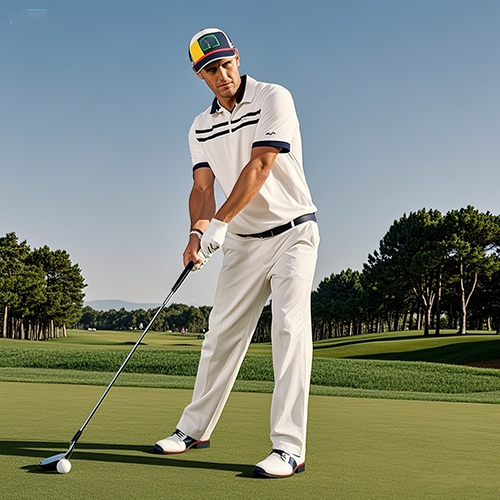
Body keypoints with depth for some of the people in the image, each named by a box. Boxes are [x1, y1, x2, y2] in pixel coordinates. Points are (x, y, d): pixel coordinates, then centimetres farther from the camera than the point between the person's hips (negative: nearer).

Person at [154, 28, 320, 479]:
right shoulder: (201, 127, 7)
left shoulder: (274, 98, -11)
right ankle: (195, 429, 21)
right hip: (243, 240, 6)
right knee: (222, 332, 8)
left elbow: (259, 168, -20)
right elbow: (202, 187, -1)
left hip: (292, 232, -5)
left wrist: (220, 222, -24)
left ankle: (289, 447, -16)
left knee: (289, 327, -17)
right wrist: (197, 233, -21)